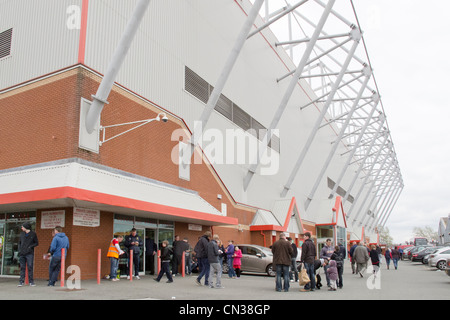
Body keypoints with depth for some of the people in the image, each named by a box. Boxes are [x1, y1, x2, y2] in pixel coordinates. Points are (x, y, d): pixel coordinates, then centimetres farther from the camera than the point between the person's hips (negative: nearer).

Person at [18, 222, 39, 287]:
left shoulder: (33, 234, 1)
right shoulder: (22, 234, 12)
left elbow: (36, 243, 4)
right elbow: (19, 242, 19)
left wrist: (31, 246, -12)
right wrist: (19, 249, 4)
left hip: (30, 254, -3)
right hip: (22, 254, 3)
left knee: (30, 267, -3)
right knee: (22, 268, 3)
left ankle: (31, 281, 2)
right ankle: (21, 281, 6)